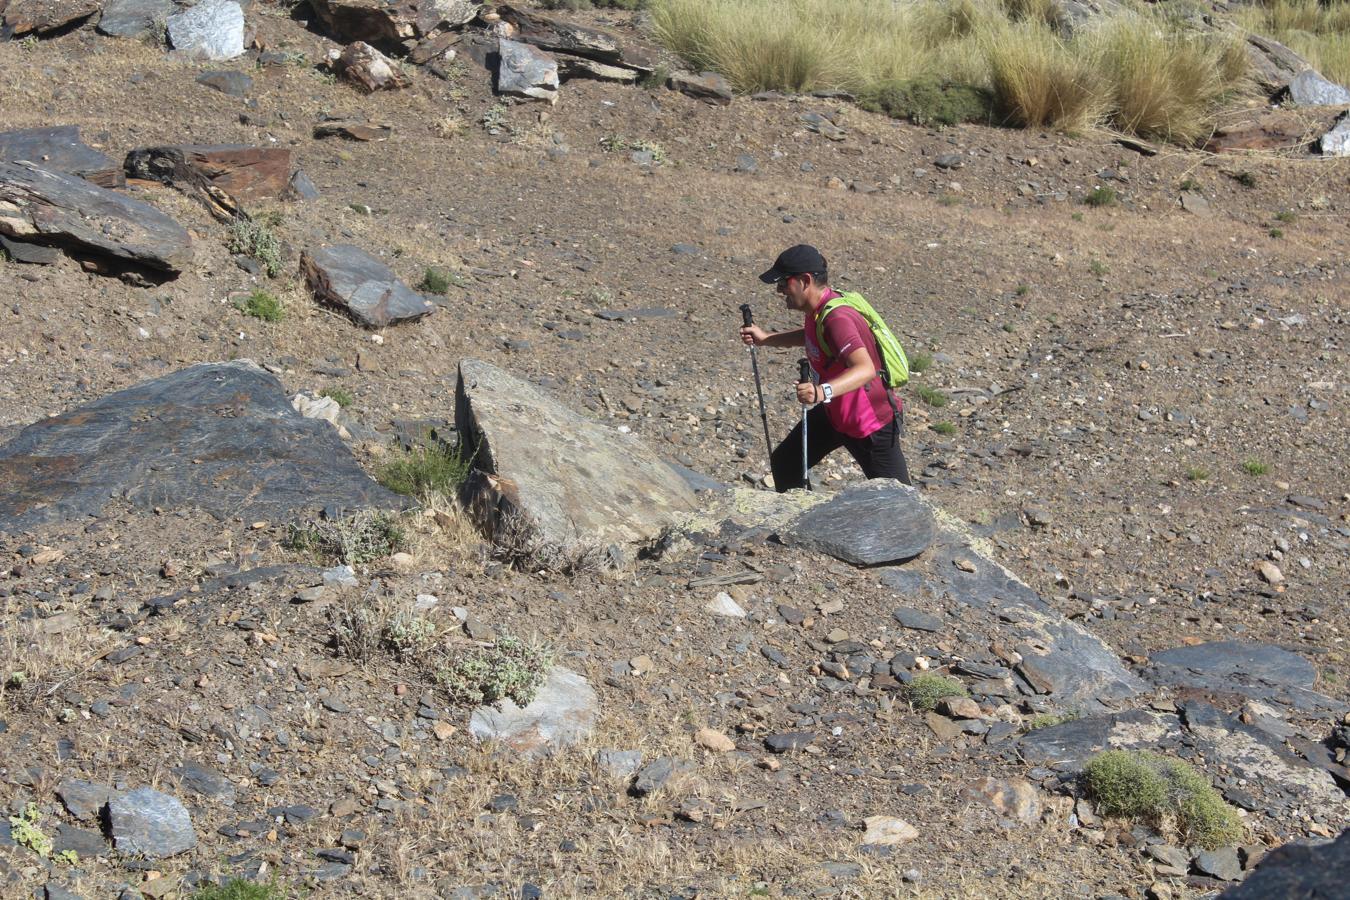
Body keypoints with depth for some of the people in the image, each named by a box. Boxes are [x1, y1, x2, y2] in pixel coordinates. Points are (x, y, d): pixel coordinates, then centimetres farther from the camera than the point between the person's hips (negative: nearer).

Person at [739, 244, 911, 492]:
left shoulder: (837, 318, -33)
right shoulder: (816, 309, -3)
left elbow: (865, 369, -48)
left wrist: (823, 391, -63)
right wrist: (765, 339, 15)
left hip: (873, 424, -10)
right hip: (834, 413, 10)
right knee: (784, 462, 16)